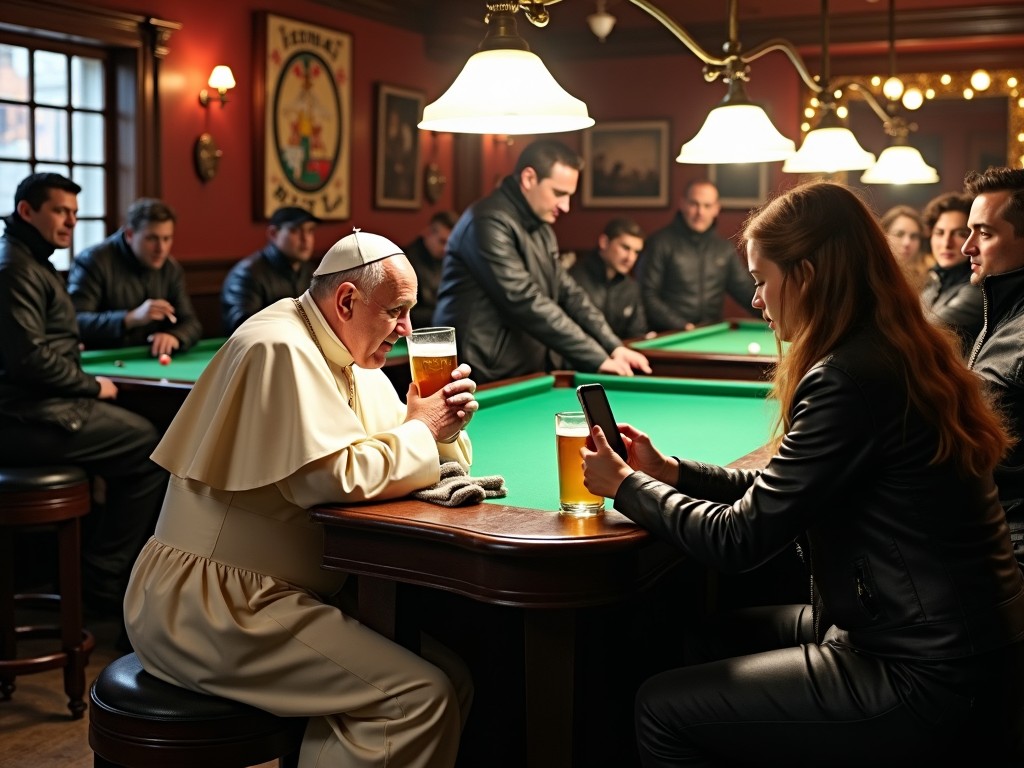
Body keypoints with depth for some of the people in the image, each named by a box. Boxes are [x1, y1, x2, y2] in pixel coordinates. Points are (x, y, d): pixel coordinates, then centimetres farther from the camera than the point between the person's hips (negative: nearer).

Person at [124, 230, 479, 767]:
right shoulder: (281, 350, -15)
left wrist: (443, 422, -4)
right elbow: (341, 477, -25)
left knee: (451, 677, -2)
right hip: (207, 604, -10)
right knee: (419, 697, -20)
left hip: (278, 591, 10)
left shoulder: (355, 362, 14)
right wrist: (419, 429, -9)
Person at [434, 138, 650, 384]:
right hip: (484, 377, -9)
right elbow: (525, 303, -24)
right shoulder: (489, 223, -17)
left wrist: (614, 346, 0)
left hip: (530, 370, 9)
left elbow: (568, 292, 14)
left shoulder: (541, 228, 13)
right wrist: (597, 357, -22)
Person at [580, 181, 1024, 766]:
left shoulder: (852, 378, -24)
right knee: (714, 644, 22)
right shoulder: (904, 355, 6)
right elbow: (782, 493, 14)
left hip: (928, 684, -10)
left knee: (665, 709, -2)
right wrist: (672, 472, 10)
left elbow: (739, 540, -18)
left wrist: (627, 485, -3)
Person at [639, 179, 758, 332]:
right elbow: (647, 295, -7)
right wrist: (680, 325, -18)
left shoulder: (725, 247, 14)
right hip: (669, 336, -5)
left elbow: (744, 289, 17)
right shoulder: (660, 243, -4)